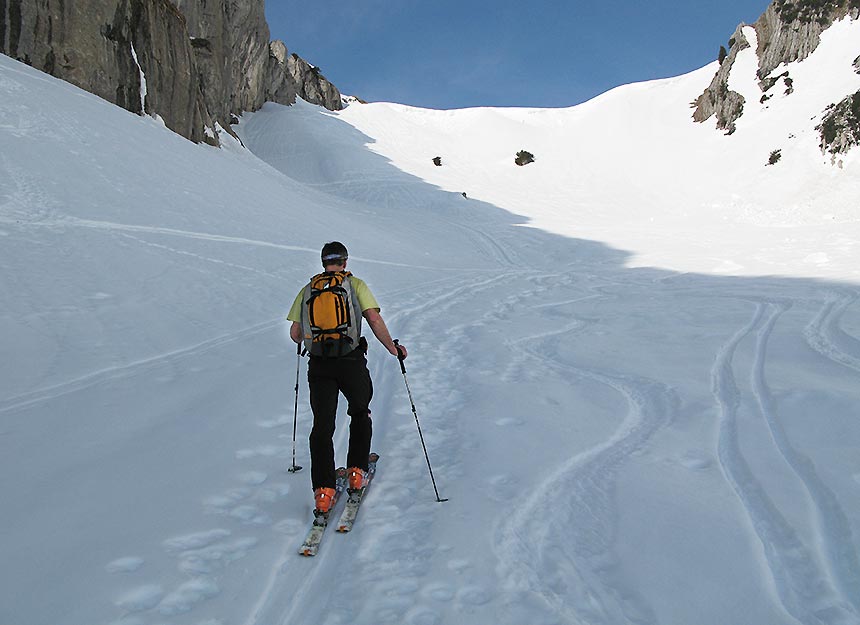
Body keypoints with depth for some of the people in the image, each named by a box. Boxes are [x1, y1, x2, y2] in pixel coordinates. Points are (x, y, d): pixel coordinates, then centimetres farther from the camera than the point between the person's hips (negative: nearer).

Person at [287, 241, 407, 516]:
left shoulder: (307, 290, 12)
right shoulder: (355, 285, 4)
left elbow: (295, 333, 10)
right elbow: (374, 320, -7)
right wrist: (393, 348, 3)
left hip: (319, 366, 2)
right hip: (351, 362, -2)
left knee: (322, 426, 6)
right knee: (360, 414, 23)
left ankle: (323, 491, 0)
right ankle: (356, 472, 24)